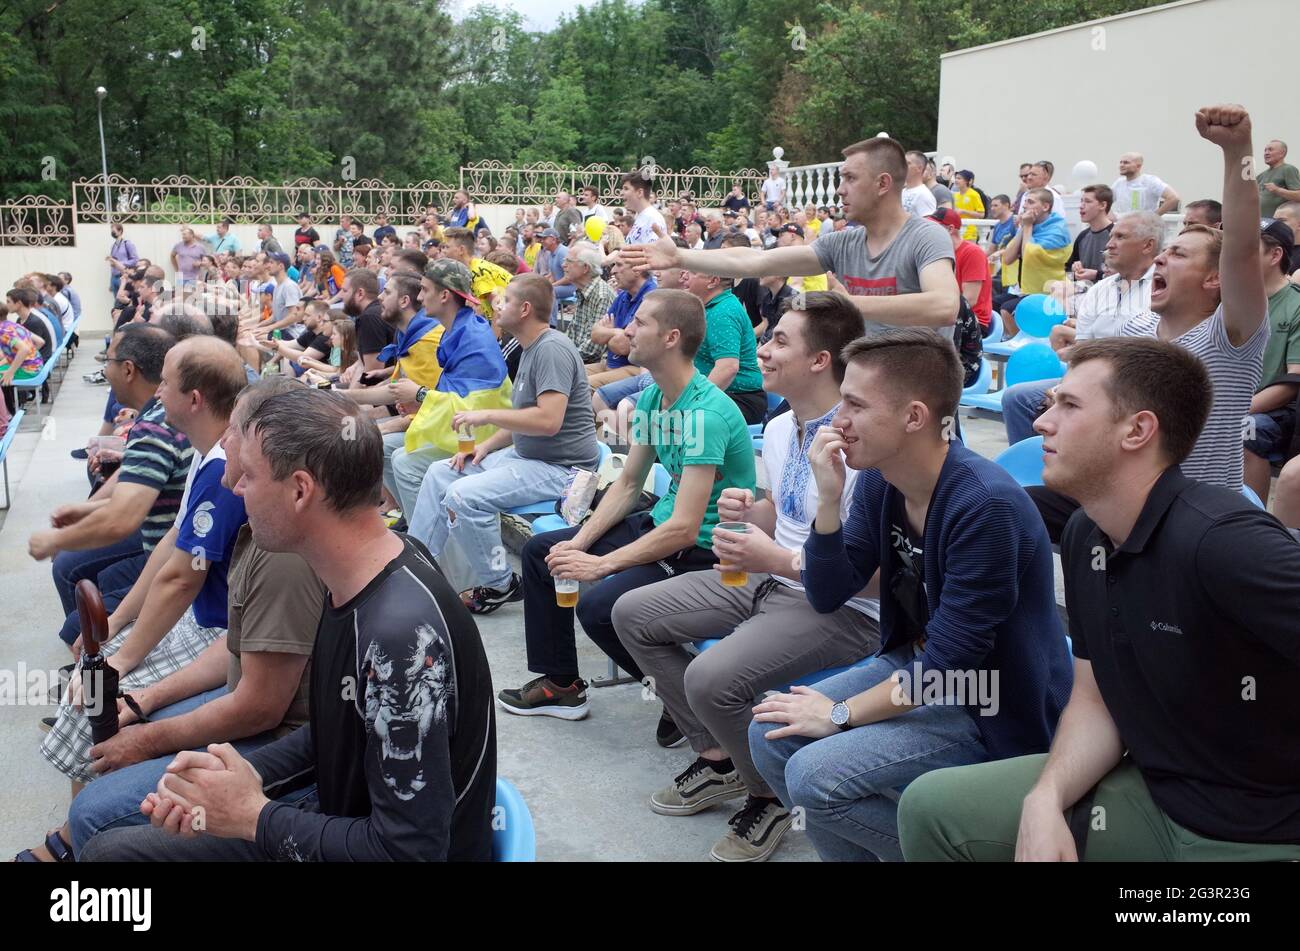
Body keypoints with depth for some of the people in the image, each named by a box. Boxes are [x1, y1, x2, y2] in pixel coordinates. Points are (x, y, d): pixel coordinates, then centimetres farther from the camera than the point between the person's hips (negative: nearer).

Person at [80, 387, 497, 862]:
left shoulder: (402, 633, -32)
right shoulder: (356, 579, -3)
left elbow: (409, 849, -28)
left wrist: (254, 816, -17)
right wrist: (248, 773, -5)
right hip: (334, 816, 8)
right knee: (109, 846, 11)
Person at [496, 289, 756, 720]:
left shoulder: (706, 412, -26)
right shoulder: (651, 397, 3)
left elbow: (684, 529, -28)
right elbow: (628, 484, 11)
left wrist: (600, 565, -24)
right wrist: (580, 543, -3)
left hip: (703, 550, -10)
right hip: (660, 523, 10)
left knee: (597, 605, -28)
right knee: (539, 551, 10)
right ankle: (560, 683, 21)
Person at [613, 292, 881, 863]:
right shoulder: (779, 429, 5)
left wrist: (777, 559, -28)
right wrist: (749, 510, -3)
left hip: (841, 610, -10)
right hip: (770, 580, 10)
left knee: (712, 680, -31)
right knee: (633, 615, 7)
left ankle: (769, 798, 1)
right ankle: (717, 757, 17)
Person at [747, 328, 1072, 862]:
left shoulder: (985, 505, -28)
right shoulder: (877, 481, -4)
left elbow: (950, 663, -25)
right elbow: (827, 597, 0)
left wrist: (841, 713, -15)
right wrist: (829, 499, -15)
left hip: (993, 708, -8)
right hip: (914, 667, 8)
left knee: (815, 777, -21)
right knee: (771, 735, -3)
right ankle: (861, 849, 16)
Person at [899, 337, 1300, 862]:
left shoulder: (1221, 540, -26)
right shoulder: (1084, 537, 0)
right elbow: (1095, 700, 5)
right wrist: (1045, 799, -12)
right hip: (1155, 793, 7)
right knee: (932, 806, -1)